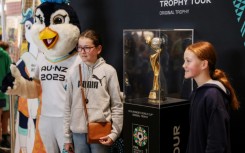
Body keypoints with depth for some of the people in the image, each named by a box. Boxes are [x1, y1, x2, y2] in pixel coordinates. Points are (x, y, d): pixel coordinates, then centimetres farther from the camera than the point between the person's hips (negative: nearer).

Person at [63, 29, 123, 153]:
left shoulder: (108, 71, -4)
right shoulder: (73, 72, 5)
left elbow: (117, 105, -2)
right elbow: (68, 106, 8)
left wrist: (114, 133, -8)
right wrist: (67, 136, 8)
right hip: (78, 132, 3)